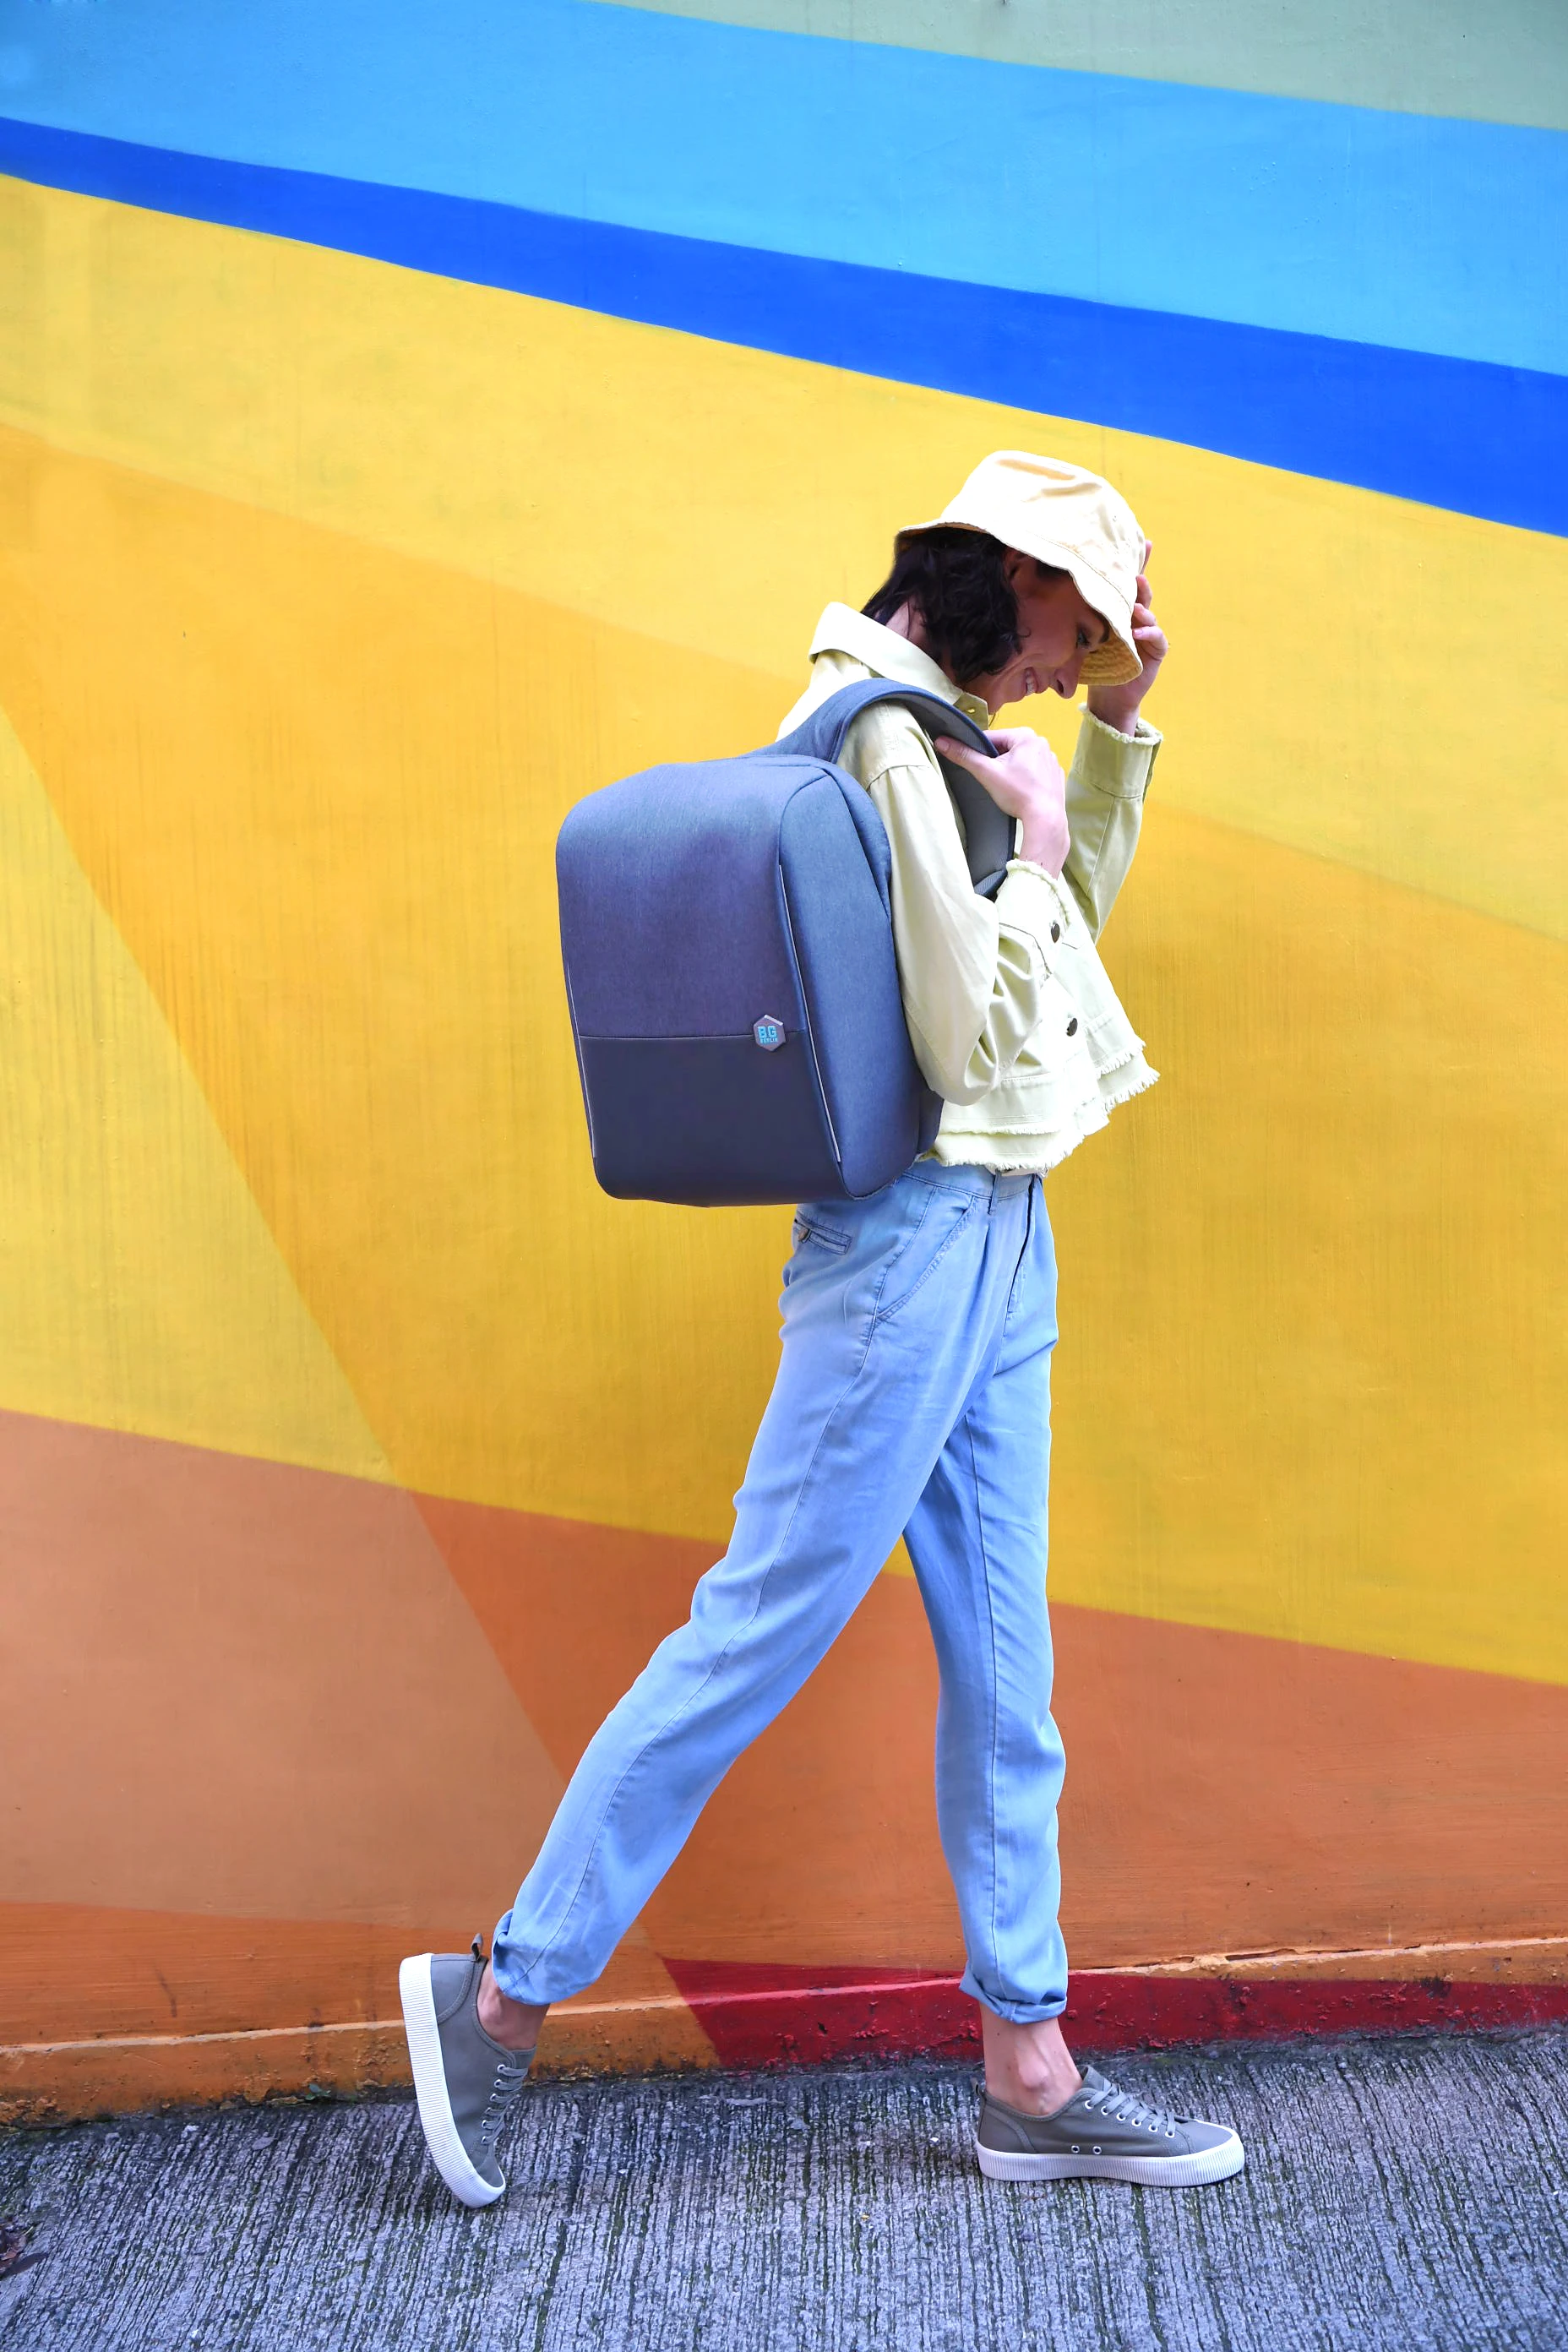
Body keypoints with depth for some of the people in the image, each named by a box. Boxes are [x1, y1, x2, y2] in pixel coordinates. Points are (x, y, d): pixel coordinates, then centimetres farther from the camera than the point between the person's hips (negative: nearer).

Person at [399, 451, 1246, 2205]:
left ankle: (1028, 2075, 20)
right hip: (918, 1235, -10)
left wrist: (1118, 728, 21)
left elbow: (1076, 915, 30)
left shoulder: (943, 731, 16)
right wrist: (1028, 839, -8)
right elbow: (969, 1036, -21)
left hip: (992, 1241, 10)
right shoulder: (889, 737, -14)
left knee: (1005, 1675, 10)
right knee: (759, 1629, -3)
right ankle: (504, 1995, 12)